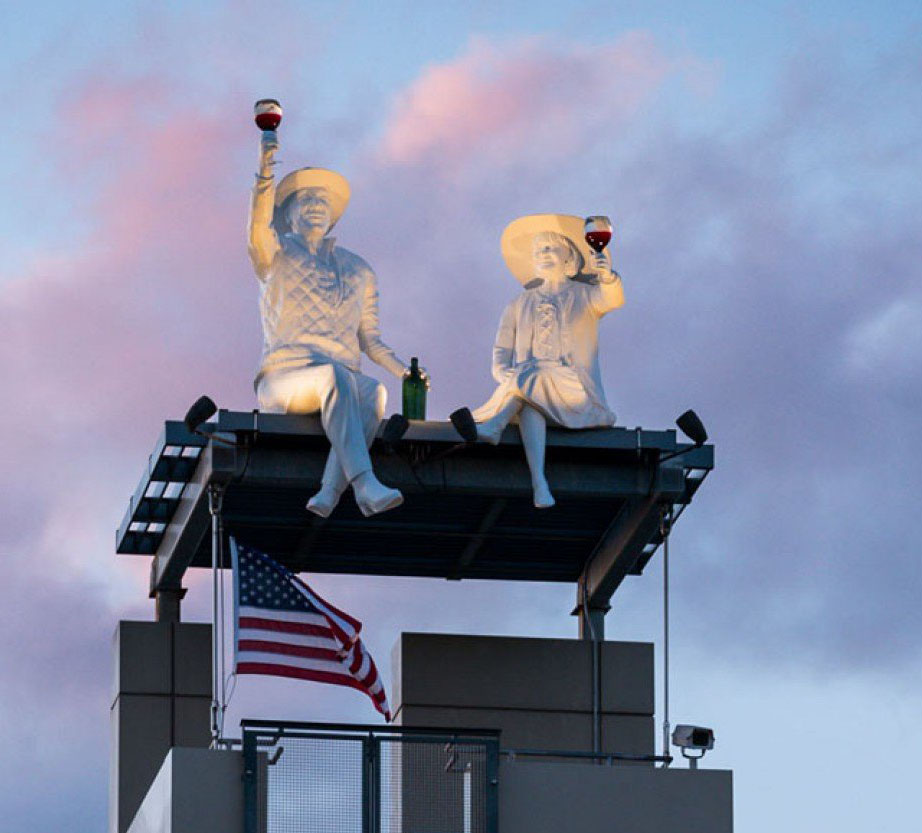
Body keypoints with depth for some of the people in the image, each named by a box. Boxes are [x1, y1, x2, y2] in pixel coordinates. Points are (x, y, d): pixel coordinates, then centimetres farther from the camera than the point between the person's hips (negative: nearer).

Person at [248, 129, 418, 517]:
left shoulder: (358, 271, 22)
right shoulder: (275, 255, 11)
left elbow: (370, 339, 20)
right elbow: (259, 228, -14)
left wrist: (405, 372, 0)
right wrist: (265, 166, -28)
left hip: (342, 383, 4)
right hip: (283, 380, -4)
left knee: (373, 392, -34)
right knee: (335, 375, -39)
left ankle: (329, 493, -48)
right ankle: (364, 484, -56)